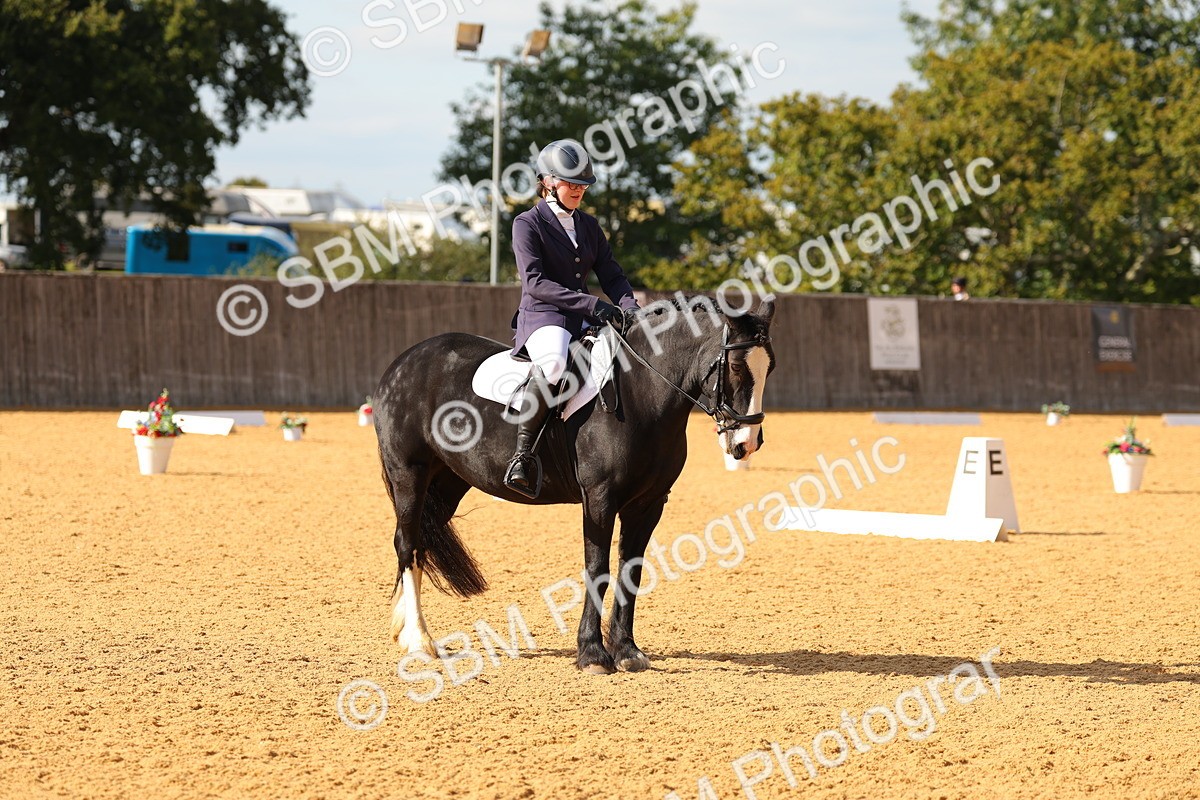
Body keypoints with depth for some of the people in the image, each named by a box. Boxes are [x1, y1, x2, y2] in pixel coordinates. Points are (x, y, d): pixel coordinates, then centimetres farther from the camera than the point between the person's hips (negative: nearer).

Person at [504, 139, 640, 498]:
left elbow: (611, 275, 14)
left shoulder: (588, 225, 17)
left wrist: (629, 307, -9)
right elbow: (535, 282, -15)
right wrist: (592, 305, -24)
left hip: (585, 321, 7)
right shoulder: (527, 224, -3)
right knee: (553, 362, -40)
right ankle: (521, 458, -36)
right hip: (541, 317, -7)